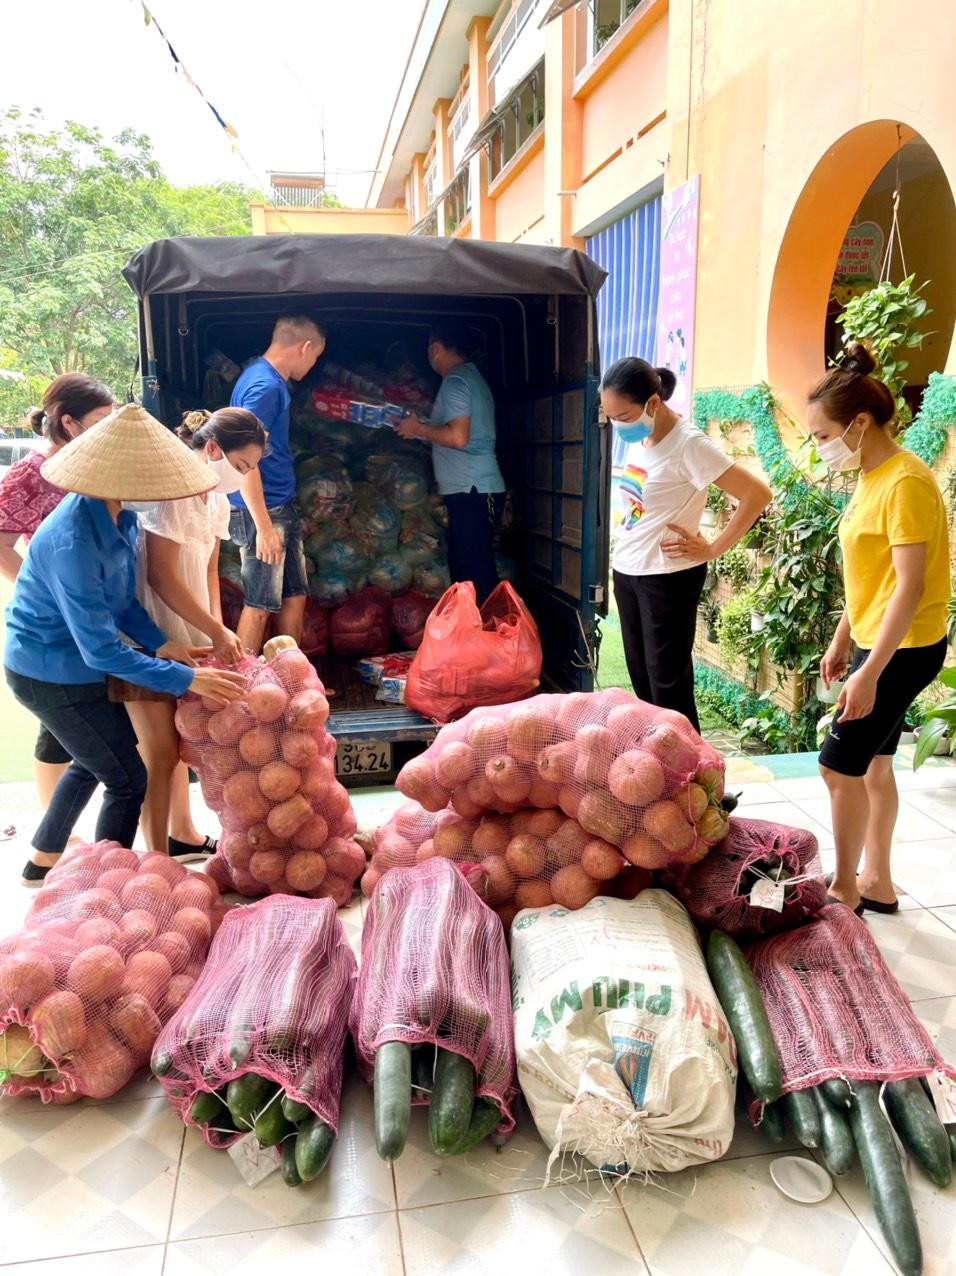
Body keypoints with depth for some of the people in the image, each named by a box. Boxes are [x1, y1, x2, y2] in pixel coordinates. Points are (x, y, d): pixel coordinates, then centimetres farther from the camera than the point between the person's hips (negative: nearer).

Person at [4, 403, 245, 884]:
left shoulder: (117, 515, -8)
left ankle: (43, 860, 47)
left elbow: (121, 597, 4)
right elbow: (101, 650, -32)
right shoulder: (72, 544, -34)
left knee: (95, 759, 28)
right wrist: (186, 679, -31)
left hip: (70, 661, 9)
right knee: (127, 780, 4)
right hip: (54, 675, -9)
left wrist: (160, 644, -9)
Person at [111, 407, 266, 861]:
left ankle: (183, 835, 35)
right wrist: (217, 632, -18)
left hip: (183, 636, 9)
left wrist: (216, 629, -1)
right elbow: (162, 578, -23)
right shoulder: (171, 490, -20)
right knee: (160, 756, -3)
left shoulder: (216, 501, 7)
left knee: (179, 742, 20)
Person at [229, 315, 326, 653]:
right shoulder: (265, 387, -18)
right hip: (263, 512, -10)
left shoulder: (272, 380, 13)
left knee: (295, 595, 14)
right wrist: (264, 527, -23)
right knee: (260, 605, -1)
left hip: (282, 508, 10)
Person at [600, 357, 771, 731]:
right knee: (641, 676, 15)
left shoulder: (688, 444, -18)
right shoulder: (640, 440, 5)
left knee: (667, 683, -2)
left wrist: (713, 549, -15)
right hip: (626, 571, 8)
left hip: (667, 576, -8)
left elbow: (758, 494, -21)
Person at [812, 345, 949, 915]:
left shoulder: (906, 482, -20)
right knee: (873, 765, 15)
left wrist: (869, 673, -25)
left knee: (840, 765, -5)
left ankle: (845, 890, 13)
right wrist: (842, 642, 19)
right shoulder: (872, 478, 9)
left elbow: (909, 586, -24)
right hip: (876, 643, 9)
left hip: (903, 651, -9)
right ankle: (877, 884, 29)